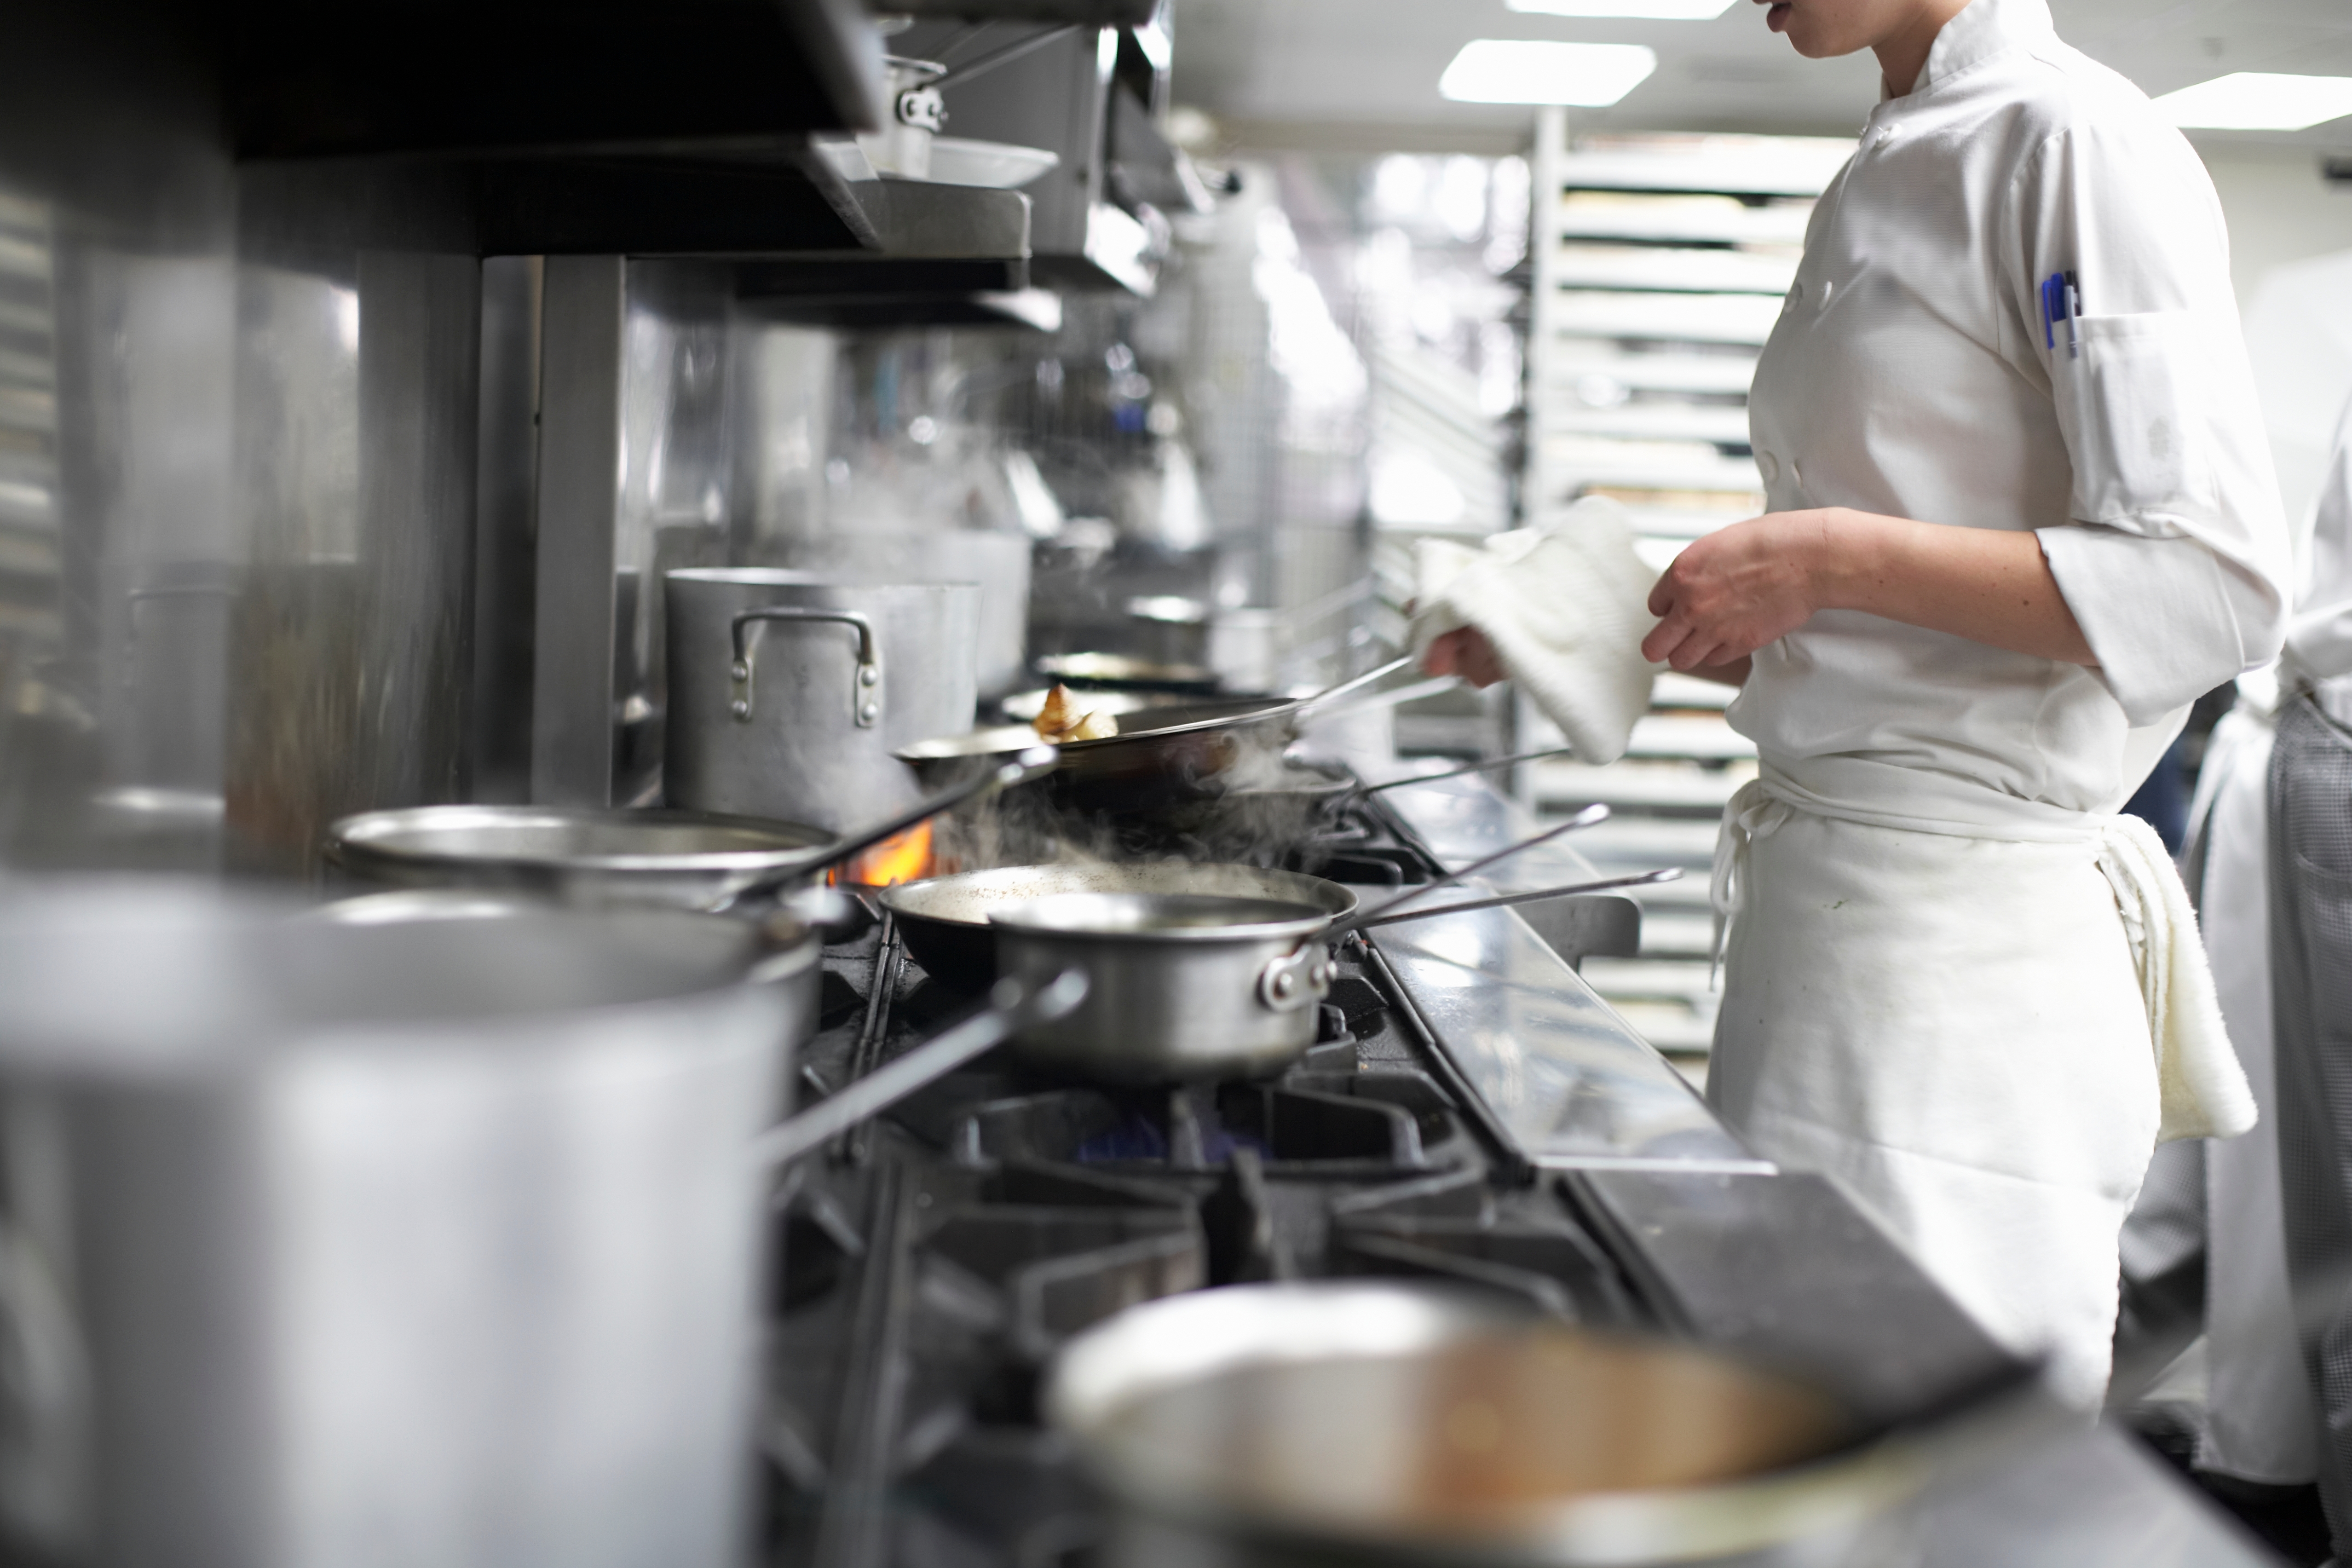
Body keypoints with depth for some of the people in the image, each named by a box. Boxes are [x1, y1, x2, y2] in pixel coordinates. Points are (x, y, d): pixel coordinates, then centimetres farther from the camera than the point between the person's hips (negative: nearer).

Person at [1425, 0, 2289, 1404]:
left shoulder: (2075, 144, -9)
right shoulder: (1892, 178, 18)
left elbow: (2216, 590, -17)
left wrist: (1833, 555, -19)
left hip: (1956, 944, -9)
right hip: (1825, 899, 9)